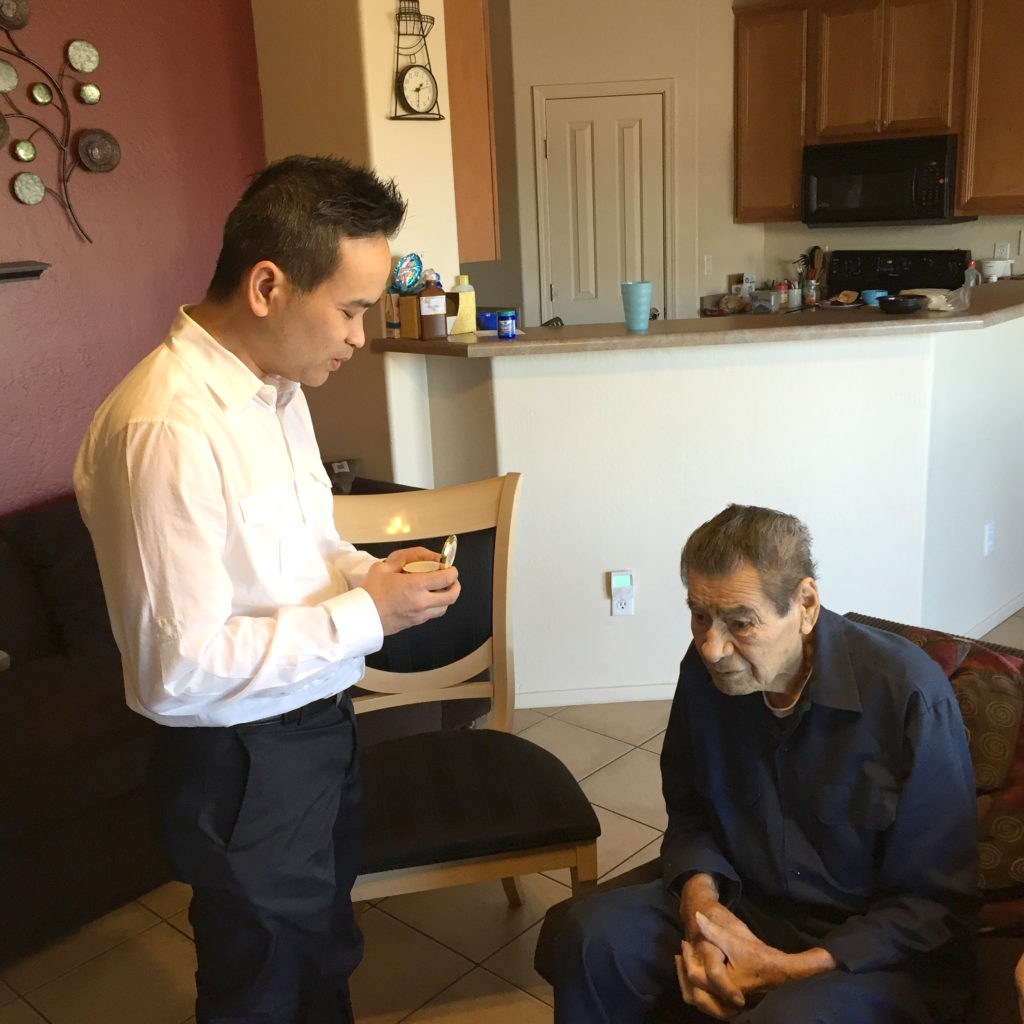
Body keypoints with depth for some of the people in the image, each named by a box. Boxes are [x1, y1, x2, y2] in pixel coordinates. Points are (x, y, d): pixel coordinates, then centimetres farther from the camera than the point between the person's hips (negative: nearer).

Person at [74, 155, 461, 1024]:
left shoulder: (277, 387, 3)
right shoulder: (166, 431, -29)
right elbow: (176, 671, -29)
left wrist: (365, 571, -5)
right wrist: (366, 615, -23)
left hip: (321, 724, 9)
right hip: (244, 764, -8)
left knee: (326, 954, 29)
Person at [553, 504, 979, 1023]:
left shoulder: (909, 695, -20)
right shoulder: (705, 670, -4)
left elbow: (936, 903, -14)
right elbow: (688, 812, 11)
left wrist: (790, 969, -22)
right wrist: (700, 895, -11)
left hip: (882, 954, -5)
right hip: (744, 912, 5)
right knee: (593, 931, -18)